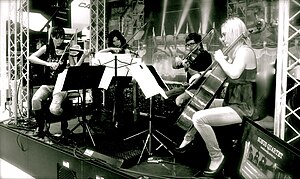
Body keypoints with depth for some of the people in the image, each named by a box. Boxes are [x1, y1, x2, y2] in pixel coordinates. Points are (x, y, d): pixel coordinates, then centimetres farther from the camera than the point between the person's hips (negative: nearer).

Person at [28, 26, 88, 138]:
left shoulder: (66, 50, 3)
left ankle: (64, 123, 9)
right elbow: (30, 58, -6)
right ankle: (41, 126, -2)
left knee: (54, 109, -27)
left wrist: (83, 57, -21)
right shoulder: (46, 48, 9)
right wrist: (47, 63, -21)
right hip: (47, 85, 3)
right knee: (35, 100, -28)